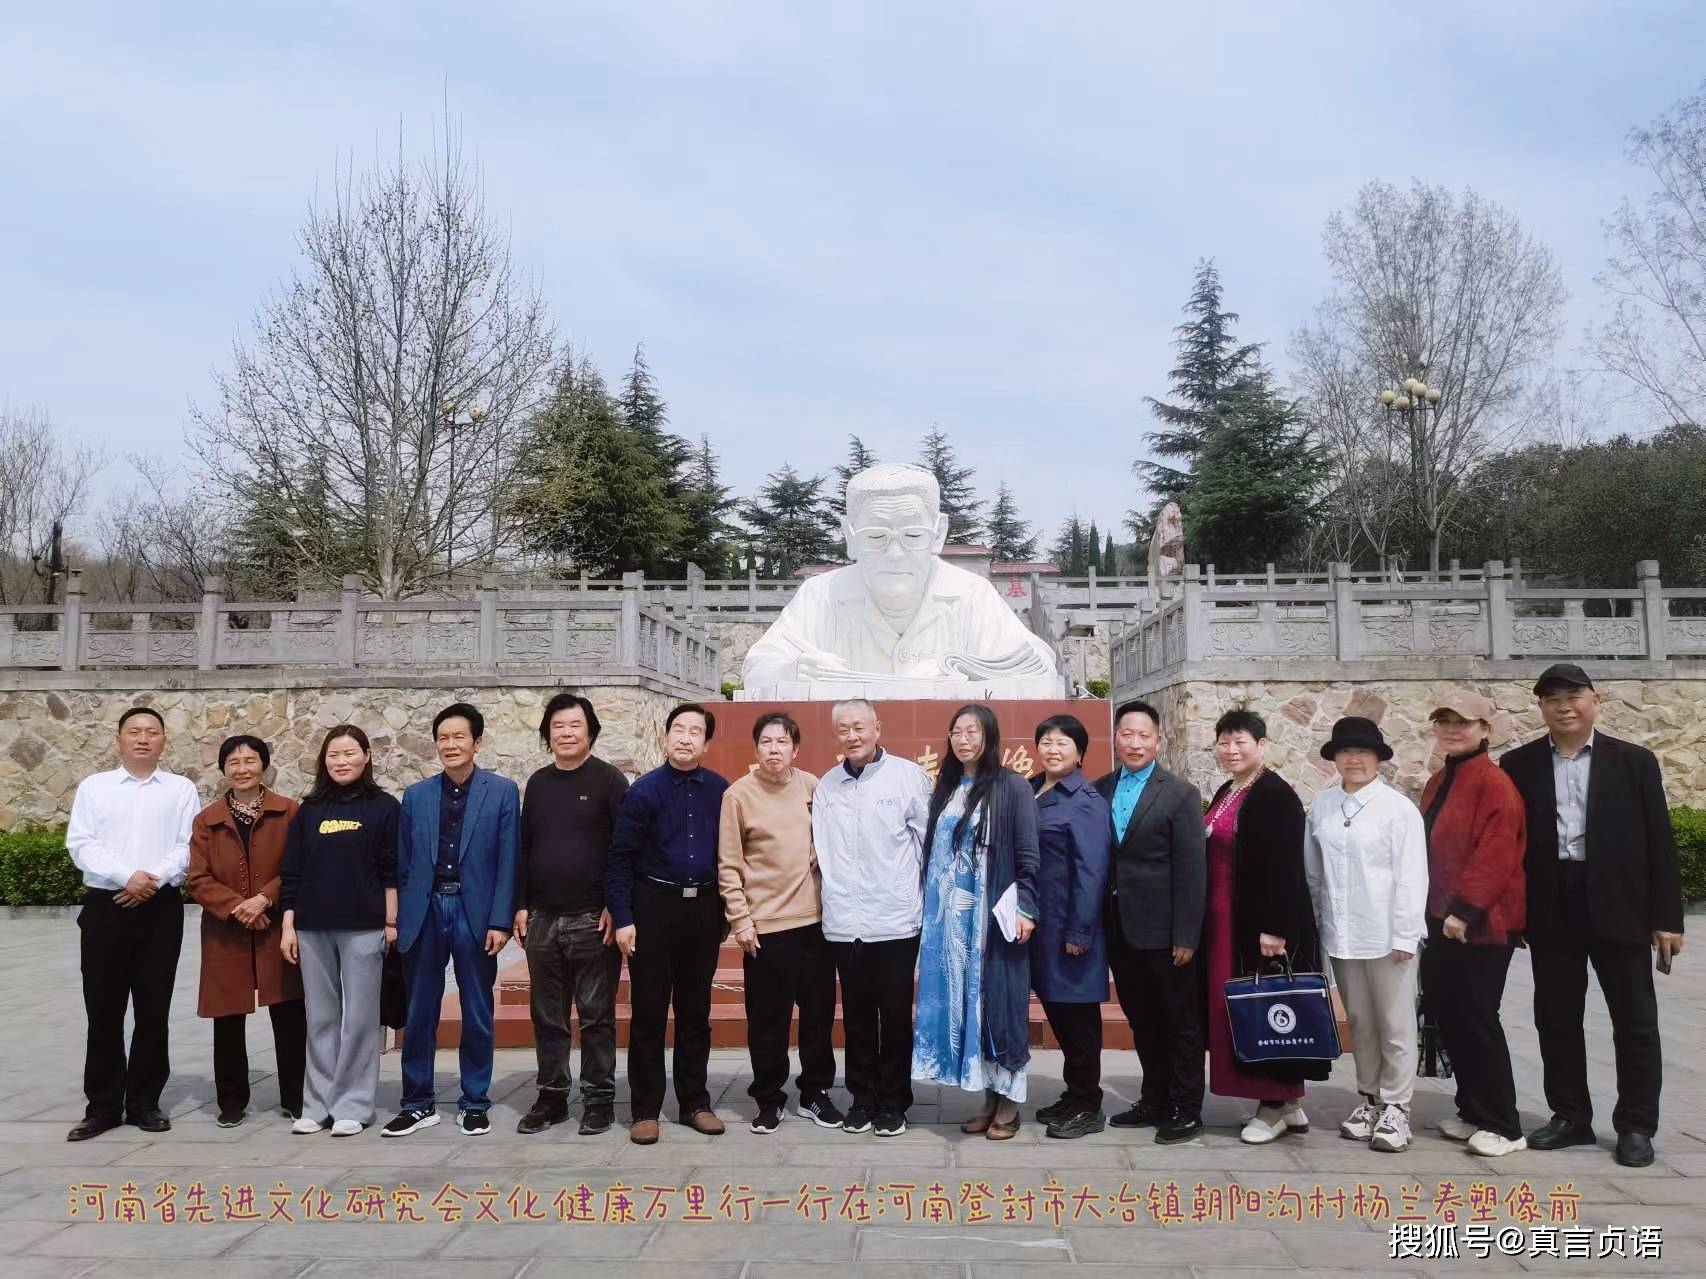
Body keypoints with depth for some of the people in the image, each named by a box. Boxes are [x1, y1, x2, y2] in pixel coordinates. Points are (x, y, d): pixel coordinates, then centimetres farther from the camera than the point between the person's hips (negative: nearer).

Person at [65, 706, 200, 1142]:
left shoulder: (181, 789, 7)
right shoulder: (94, 786, 8)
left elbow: (189, 847, -1)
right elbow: (80, 845, -2)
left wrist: (154, 879, -16)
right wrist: (127, 876, -15)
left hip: (160, 908, 0)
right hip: (105, 907, 0)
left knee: (154, 1009, 4)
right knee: (103, 1010, 3)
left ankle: (144, 1102, 15)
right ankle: (103, 1106, 13)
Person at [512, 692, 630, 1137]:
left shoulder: (608, 779, -3)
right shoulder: (538, 783, 12)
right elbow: (524, 847, 14)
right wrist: (520, 906, 7)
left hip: (592, 920, -4)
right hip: (542, 919, 5)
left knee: (596, 1015, 3)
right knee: (548, 1016, 11)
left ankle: (599, 1099, 13)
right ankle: (552, 1096, 22)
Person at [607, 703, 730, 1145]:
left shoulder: (719, 790, 1)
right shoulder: (644, 791, -6)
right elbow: (621, 857, -5)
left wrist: (725, 910, 6)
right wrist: (622, 918, -10)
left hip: (704, 909, 2)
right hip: (655, 907, -2)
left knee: (696, 1012, 12)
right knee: (648, 1013, 4)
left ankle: (695, 1103, 24)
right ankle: (646, 1110, 15)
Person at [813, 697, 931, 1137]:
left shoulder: (908, 775, -5)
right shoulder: (827, 785, 7)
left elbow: (930, 840, -2)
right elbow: (821, 846, 11)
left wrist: (928, 899, -1)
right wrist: (834, 891, 6)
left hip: (896, 919, -3)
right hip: (844, 921, 3)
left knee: (895, 1017, 8)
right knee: (856, 1017, 13)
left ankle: (893, 1102, 22)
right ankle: (862, 1098, 27)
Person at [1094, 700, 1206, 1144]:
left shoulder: (1180, 794, -7)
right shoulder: (1099, 791, 6)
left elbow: (1191, 870, -10)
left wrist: (1186, 937, -14)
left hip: (1162, 930, -5)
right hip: (1119, 928, 5)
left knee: (1180, 1021, 7)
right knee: (1142, 1021, 16)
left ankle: (1186, 1110, 19)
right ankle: (1155, 1100, 29)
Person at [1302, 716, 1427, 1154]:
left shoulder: (1398, 807, -8)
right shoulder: (1322, 806, 4)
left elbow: (1412, 876, -9)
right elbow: (1312, 870, 9)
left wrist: (1404, 935, -11)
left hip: (1386, 933, -4)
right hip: (1340, 932, 4)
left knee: (1395, 1024, 4)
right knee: (1359, 1021, 14)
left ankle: (1395, 1108, 14)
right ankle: (1368, 1099, 26)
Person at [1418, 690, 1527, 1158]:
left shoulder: (1493, 782, -14)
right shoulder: (1437, 783, 13)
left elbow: (1495, 854, -21)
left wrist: (1465, 909, -24)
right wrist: (1432, 909, 16)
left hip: (1481, 923, -8)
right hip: (1441, 919, 8)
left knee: (1477, 1019, -3)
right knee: (1447, 1015, 12)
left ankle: (1504, 1126, 9)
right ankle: (1473, 1111, 24)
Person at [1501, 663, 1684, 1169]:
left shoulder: (1634, 761, 2)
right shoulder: (1519, 765, 3)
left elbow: (1659, 841, 0)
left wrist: (1667, 916, -4)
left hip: (1618, 908, -1)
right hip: (1551, 911, 1)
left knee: (1635, 1021, 6)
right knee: (1556, 1019, 9)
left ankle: (1636, 1126, 18)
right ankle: (1570, 1116, 22)